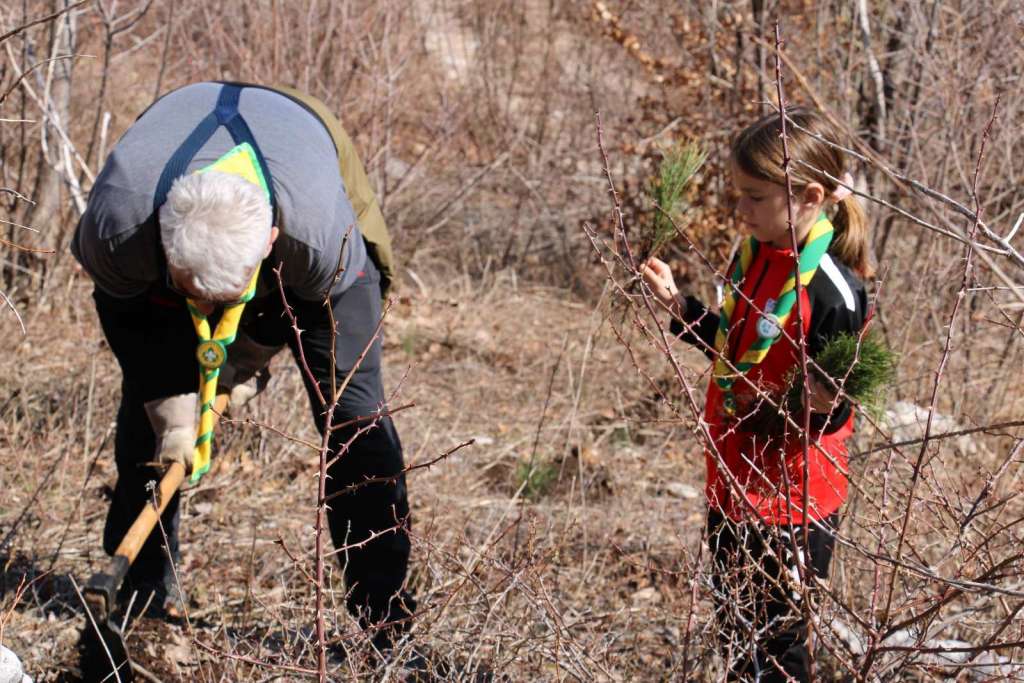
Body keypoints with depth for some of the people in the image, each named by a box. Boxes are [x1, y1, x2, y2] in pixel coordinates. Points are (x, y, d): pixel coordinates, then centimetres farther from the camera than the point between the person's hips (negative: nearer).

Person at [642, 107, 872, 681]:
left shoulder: (833, 289, -23)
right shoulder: (754, 255, 2)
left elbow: (833, 411, -16)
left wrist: (822, 400, -34)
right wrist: (680, 306, 7)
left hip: (790, 498, -8)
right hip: (734, 479, 8)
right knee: (734, 628, 21)